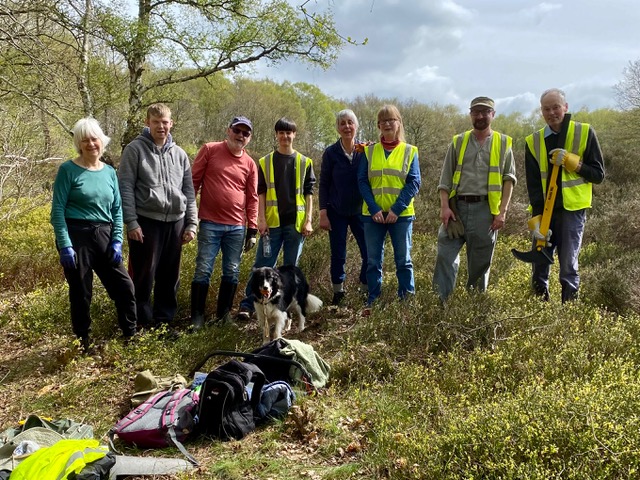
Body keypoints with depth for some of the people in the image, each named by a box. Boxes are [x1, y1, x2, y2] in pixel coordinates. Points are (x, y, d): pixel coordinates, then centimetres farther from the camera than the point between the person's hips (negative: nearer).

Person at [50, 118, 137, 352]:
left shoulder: (110, 172, 8)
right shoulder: (68, 170, -6)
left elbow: (117, 209, 10)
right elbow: (57, 210, -8)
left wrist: (117, 241, 0)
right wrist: (64, 245, -15)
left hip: (104, 236, 4)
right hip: (76, 236, -4)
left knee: (124, 286, 4)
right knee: (81, 293, 5)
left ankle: (131, 335, 21)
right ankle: (84, 343, 22)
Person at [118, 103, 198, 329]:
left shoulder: (179, 154, 13)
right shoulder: (135, 149, -1)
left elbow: (189, 192, 14)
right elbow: (125, 188, -5)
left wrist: (191, 223, 8)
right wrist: (131, 222, -13)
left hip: (175, 223, 5)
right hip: (146, 222, -4)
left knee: (170, 277, 10)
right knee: (144, 276, -1)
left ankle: (164, 320, 22)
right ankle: (142, 322, 11)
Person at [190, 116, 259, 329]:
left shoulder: (249, 163, 9)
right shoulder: (210, 150, 1)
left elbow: (252, 198, 10)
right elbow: (194, 181, 1)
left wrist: (252, 229, 7)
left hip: (237, 227, 3)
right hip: (210, 224, -3)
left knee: (232, 273, 7)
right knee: (203, 271, -1)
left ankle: (223, 315, 20)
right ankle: (197, 316, 9)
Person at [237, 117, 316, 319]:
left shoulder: (304, 162, 8)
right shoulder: (265, 162, 7)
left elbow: (308, 194, 6)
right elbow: (261, 193, 5)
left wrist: (308, 220, -2)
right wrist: (261, 219, -5)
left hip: (295, 223, 1)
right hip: (272, 223, -1)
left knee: (291, 267, 7)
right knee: (262, 265, -3)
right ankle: (247, 305, 0)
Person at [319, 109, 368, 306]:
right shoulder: (331, 153, -3)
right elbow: (324, 184, -1)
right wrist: (323, 213, -6)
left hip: (360, 210, 1)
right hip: (337, 212, -1)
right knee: (338, 255, 5)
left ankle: (367, 291, 14)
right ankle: (338, 293, 20)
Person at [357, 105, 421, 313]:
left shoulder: (410, 151, 3)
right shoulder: (369, 151, 7)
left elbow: (414, 182, -3)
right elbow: (362, 181, 2)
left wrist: (397, 209, -14)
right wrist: (374, 209, -11)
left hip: (401, 214, -1)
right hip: (373, 214, 2)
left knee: (403, 260, 5)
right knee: (373, 260, 6)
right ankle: (372, 302, 15)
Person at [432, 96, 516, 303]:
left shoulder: (503, 143, 9)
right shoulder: (458, 142, 12)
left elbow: (509, 179, 4)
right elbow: (446, 177, 8)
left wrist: (502, 211, -5)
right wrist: (444, 206, -4)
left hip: (485, 209, -1)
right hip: (457, 207, 1)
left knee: (480, 261, 6)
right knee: (445, 254, -5)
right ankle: (440, 300, 0)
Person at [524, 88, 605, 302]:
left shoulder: (584, 133, 1)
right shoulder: (534, 141, 7)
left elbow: (598, 174, 1)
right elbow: (533, 184, 4)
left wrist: (571, 162, -15)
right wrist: (536, 218, -8)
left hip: (572, 210, -3)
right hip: (543, 211, 3)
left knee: (568, 267, -3)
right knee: (539, 268, 5)